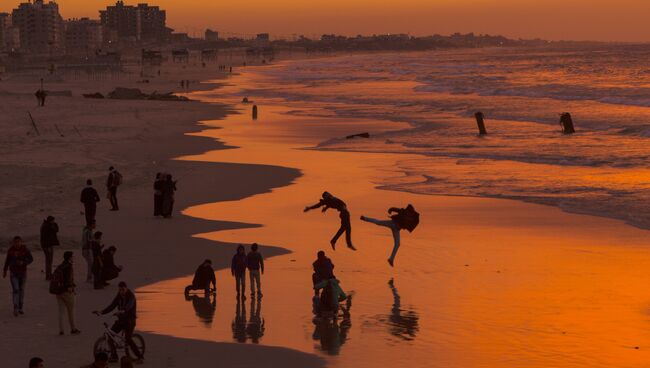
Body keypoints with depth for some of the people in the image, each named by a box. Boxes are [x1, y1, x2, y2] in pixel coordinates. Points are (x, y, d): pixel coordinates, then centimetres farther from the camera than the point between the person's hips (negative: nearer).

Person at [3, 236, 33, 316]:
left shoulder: (25, 250, -9)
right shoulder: (10, 250, -5)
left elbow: (31, 259, -8)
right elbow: (7, 260, 7)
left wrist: (23, 262, -26)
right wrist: (4, 271, 13)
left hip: (23, 273, 1)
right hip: (13, 273, -1)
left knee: (21, 289, 11)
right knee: (15, 290, -12)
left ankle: (20, 308, 24)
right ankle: (15, 309, -17)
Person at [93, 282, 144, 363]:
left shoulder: (131, 296, -15)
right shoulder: (119, 296, 4)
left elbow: (129, 305, -35)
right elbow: (112, 306, 0)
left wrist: (123, 311, -56)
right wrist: (101, 312, -14)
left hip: (129, 320, -7)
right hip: (121, 320, 7)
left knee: (128, 339, -16)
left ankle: (140, 356, -3)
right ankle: (114, 356, 8)